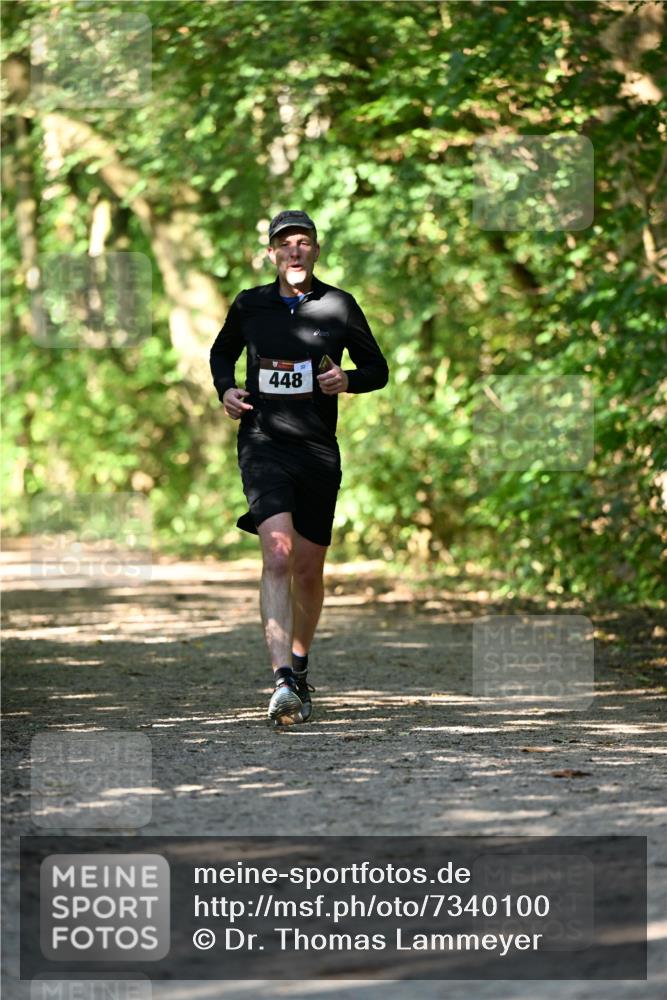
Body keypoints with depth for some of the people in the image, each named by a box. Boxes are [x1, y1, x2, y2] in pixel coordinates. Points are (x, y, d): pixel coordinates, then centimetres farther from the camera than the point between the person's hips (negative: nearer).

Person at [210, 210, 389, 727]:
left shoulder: (340, 306, 2)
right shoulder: (249, 306, 4)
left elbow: (378, 369, 11)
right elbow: (221, 353, 23)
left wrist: (348, 380, -11)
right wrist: (225, 389, 2)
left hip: (319, 451, 2)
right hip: (263, 445, -1)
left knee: (308, 569, 10)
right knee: (277, 553, -21)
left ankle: (299, 663, 36)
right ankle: (283, 682, -30)